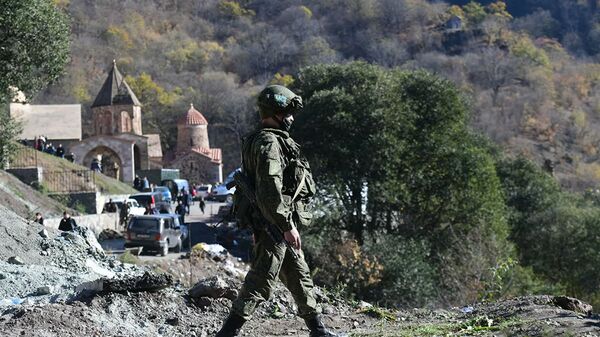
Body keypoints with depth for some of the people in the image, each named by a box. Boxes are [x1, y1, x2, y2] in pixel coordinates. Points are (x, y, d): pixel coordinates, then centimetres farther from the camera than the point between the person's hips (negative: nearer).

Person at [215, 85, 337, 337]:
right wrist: (287, 226, -25)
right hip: (273, 225, -11)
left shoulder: (275, 140, 18)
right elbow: (270, 189, -25)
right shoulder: (268, 143, -16)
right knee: (260, 283, -10)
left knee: (300, 277, 16)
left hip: (279, 226, 11)